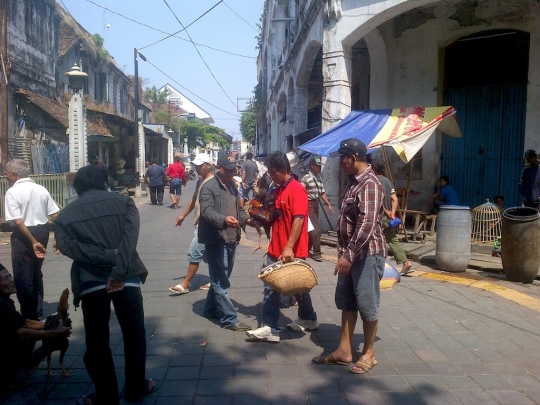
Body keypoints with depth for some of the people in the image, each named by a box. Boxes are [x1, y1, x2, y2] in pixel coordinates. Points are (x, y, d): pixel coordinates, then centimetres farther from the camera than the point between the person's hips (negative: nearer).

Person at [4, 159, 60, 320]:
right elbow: (55, 216, 4)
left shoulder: (12, 192, -12)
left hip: (23, 234, -6)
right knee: (36, 272, 22)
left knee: (23, 276, 7)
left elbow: (18, 222, -20)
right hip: (42, 231, 7)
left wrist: (33, 242, -19)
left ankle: (29, 316, 17)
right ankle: (37, 311, 34)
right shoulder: (41, 189, 6)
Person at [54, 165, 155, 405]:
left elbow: (67, 245, -8)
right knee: (134, 335, 16)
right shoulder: (123, 202, 7)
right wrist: (119, 270, -17)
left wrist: (108, 256, -13)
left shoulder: (66, 214, 11)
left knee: (97, 341, 13)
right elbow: (130, 235, -10)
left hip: (91, 282, 0)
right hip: (126, 278, 0)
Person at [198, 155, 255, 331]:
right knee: (221, 281, -3)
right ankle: (230, 319, 1)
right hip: (216, 239, -8)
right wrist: (224, 219, -40)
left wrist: (247, 219, 2)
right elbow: (206, 211, -22)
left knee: (221, 277, 19)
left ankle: (211, 309, 34)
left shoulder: (232, 186, 15)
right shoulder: (208, 187, -10)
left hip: (231, 238, 9)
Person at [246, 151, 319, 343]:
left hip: (292, 251, -8)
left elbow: (299, 220, -23)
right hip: (275, 249, 8)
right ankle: (270, 328, 11)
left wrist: (289, 248, -27)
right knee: (271, 287, 5)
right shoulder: (277, 190, 12)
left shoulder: (297, 189, -15)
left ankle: (308, 319, 31)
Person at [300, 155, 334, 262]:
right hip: (309, 204, -8)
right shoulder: (305, 178, -13)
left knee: (311, 229, 14)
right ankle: (316, 252, -4)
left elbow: (322, 193, 17)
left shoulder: (319, 178, 11)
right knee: (316, 229, -11)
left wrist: (328, 204, 12)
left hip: (316, 204, 8)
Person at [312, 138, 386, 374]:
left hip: (367, 254, -10)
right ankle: (344, 350, 25)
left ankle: (368, 353, 18)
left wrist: (349, 254, -28)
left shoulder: (370, 184, -18)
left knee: (367, 304, 3)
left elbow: (367, 224, -27)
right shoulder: (353, 182, 12)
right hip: (351, 253, 10)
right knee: (346, 302, 14)